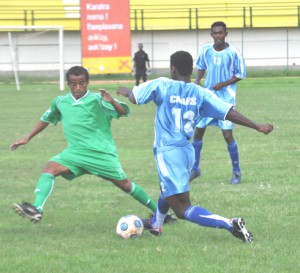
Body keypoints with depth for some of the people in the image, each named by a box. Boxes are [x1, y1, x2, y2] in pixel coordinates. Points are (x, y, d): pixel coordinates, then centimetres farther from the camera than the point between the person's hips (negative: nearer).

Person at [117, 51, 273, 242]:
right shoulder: (201, 94, -1)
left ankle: (230, 224, -27)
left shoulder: (162, 86, -9)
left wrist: (124, 91, 19)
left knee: (183, 210, -9)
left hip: (168, 152, -7)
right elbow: (230, 113, -7)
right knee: (168, 192, 35)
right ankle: (155, 225, 61)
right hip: (188, 152, 7)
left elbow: (134, 97, -4)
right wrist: (258, 127, -2)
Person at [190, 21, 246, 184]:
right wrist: (198, 81, -3)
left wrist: (223, 84, -18)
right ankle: (195, 169, 23)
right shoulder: (205, 50, -1)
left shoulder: (233, 53, -13)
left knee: (228, 135, -8)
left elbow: (240, 74, -6)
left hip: (226, 98, -4)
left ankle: (236, 171, 8)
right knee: (198, 132, 7)